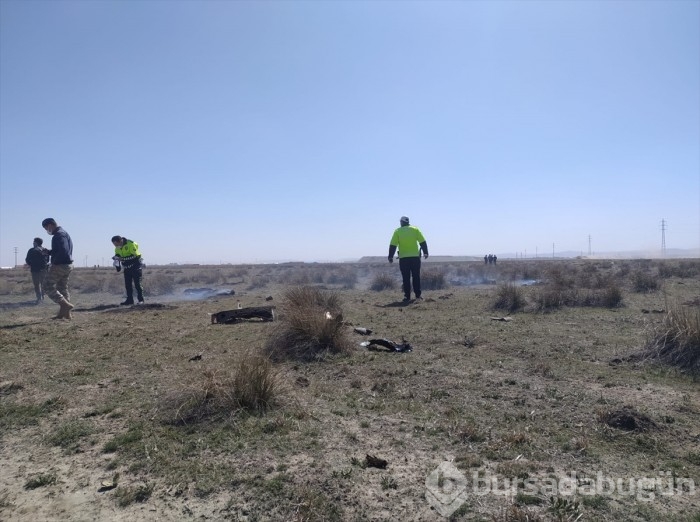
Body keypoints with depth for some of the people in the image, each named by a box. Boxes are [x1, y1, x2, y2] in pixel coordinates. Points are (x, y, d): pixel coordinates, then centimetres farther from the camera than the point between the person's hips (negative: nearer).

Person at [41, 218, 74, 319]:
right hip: (68, 265, 10)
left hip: (60, 265, -10)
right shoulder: (64, 233, 17)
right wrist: (48, 252, 10)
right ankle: (66, 313, 15)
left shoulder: (59, 235, -15)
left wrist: (54, 262, -19)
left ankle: (66, 305, -11)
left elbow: (63, 251, -26)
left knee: (48, 286, -3)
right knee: (63, 288, 14)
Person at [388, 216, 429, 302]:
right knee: (416, 277, 11)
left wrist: (391, 256, 2)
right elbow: (423, 242, 4)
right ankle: (418, 295, 12)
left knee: (406, 278, 4)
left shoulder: (397, 231, 1)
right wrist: (425, 252, 13)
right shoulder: (415, 229, 5)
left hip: (403, 258, -1)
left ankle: (407, 296, 2)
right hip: (415, 257, 1)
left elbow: (393, 245, -3)